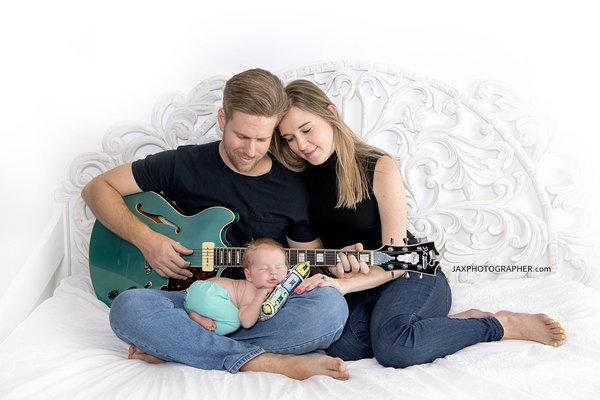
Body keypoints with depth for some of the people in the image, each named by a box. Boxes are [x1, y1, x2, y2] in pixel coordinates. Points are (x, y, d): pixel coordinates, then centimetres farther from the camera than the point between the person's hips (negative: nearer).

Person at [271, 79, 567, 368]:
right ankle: (457, 322, -15)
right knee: (340, 346, -32)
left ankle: (503, 325, -13)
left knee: (392, 347, -36)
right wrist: (336, 267, -17)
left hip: (414, 274, -4)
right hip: (358, 291, 4)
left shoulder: (379, 168, -11)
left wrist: (344, 284, -31)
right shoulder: (300, 179, 3)